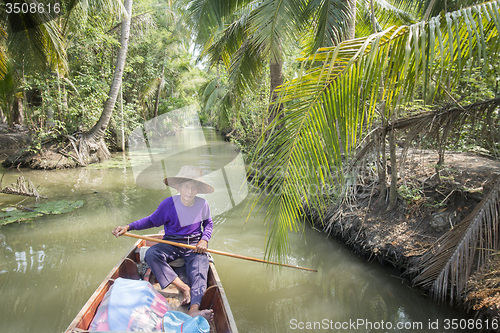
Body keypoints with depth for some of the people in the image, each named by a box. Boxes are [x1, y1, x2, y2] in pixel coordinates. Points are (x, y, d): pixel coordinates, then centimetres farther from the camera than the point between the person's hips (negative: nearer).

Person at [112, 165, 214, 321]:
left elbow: (208, 223, 14)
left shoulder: (202, 204, -4)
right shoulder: (168, 204, -10)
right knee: (151, 254, -30)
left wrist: (204, 240, -5)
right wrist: (128, 227, -8)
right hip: (171, 243, 0)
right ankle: (184, 288, -35)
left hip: (194, 245, 0)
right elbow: (152, 221, 3)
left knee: (199, 268, -31)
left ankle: (194, 309, -51)